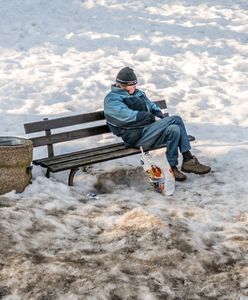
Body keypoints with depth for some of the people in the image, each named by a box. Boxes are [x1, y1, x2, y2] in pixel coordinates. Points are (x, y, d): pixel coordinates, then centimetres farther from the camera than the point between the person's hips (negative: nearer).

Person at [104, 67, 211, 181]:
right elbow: (129, 116, -15)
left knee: (174, 130, -24)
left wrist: (159, 119, 1)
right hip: (137, 137, -7)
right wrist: (153, 118, -11)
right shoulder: (112, 100, -1)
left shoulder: (137, 93, 25)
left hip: (149, 127, 7)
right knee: (176, 119, -20)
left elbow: (153, 107, 25)